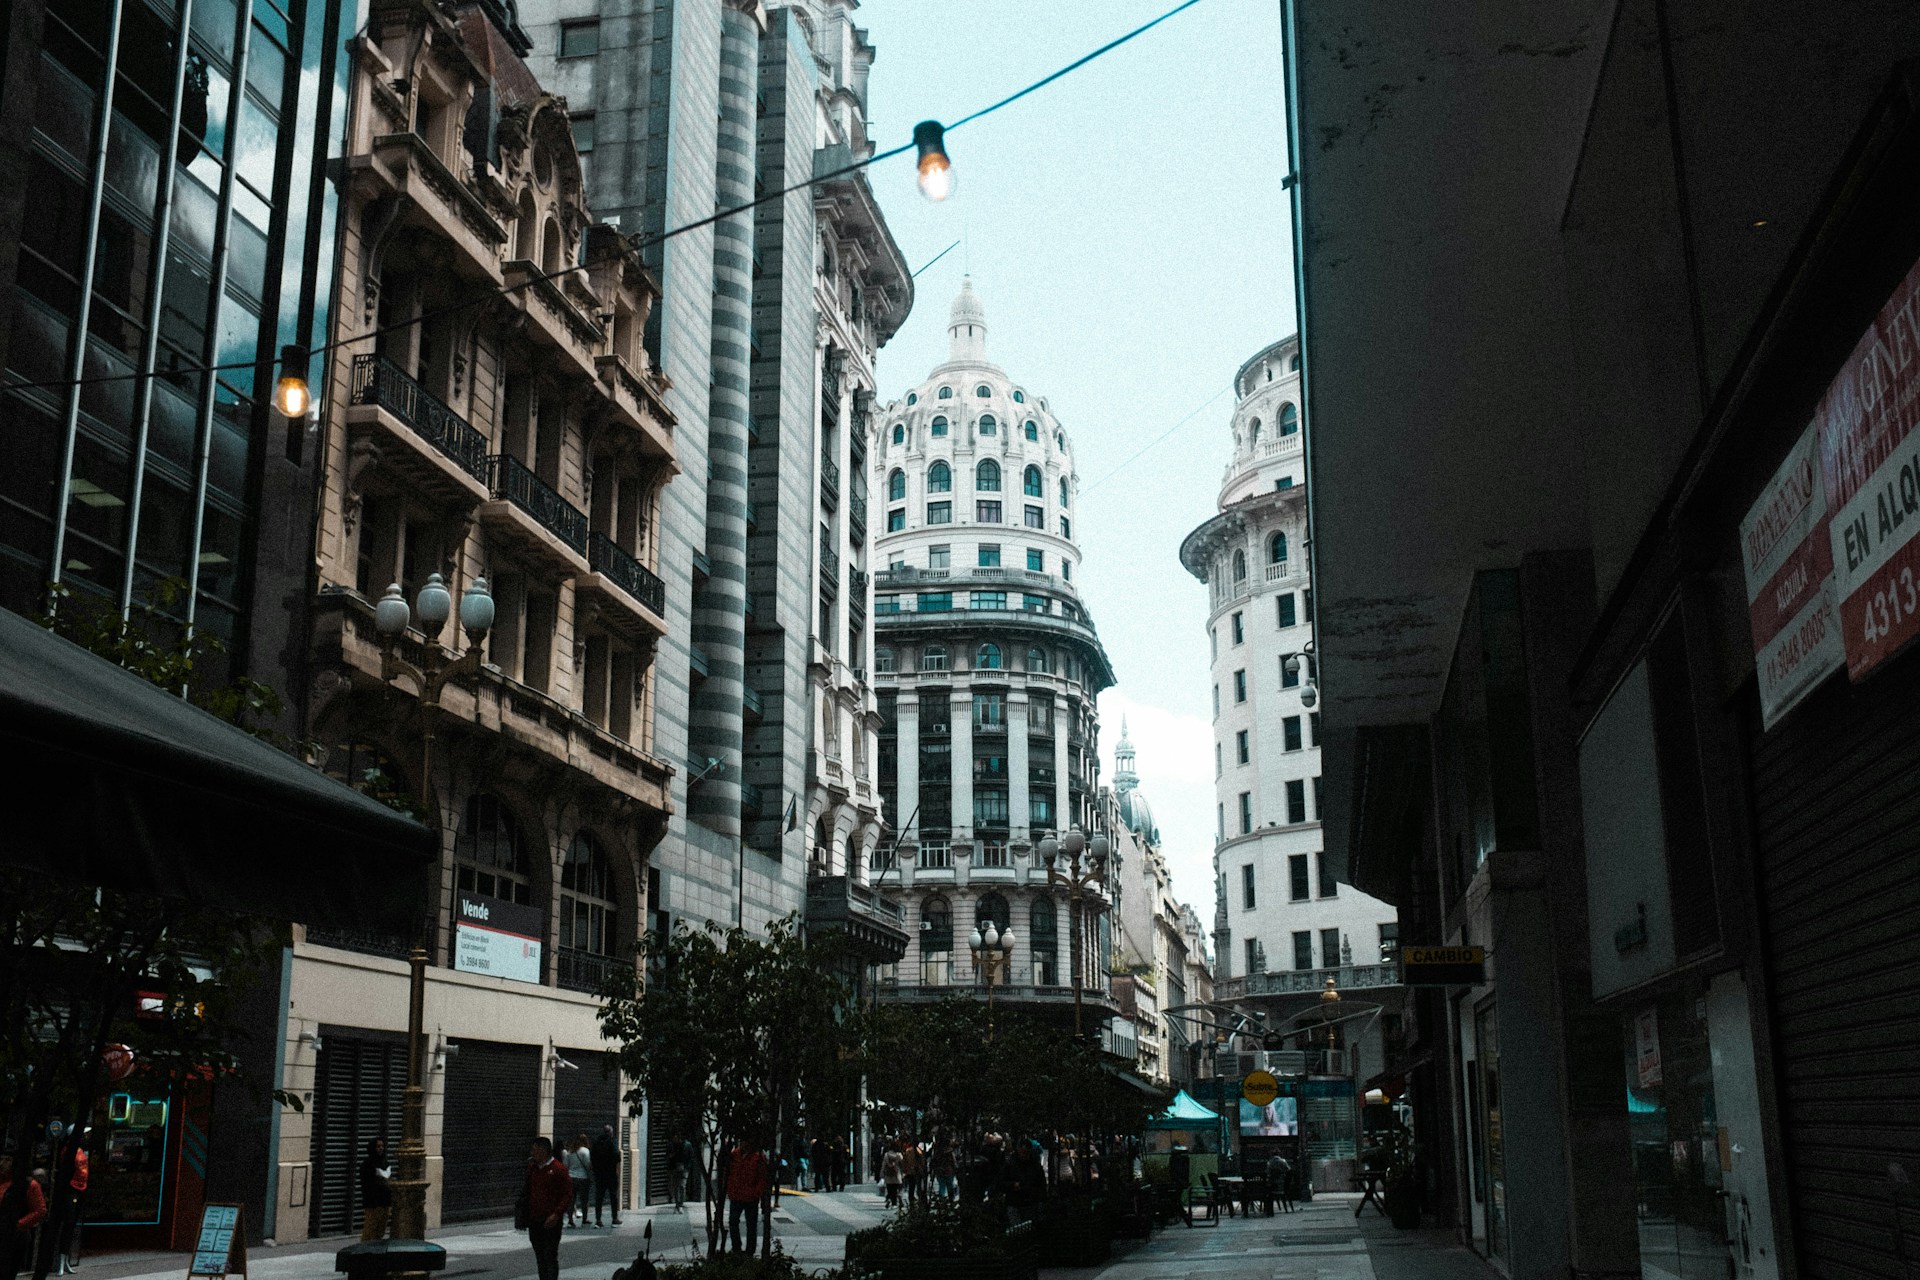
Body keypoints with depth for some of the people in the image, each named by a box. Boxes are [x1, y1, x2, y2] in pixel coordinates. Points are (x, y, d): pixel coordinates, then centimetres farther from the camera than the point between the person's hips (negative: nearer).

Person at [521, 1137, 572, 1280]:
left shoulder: (558, 1169, -10)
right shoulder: (532, 1168, 11)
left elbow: (568, 1195, -12)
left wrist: (557, 1214, -21)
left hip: (551, 1221, -7)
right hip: (534, 1220, 7)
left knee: (550, 1257, -5)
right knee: (540, 1256, 11)